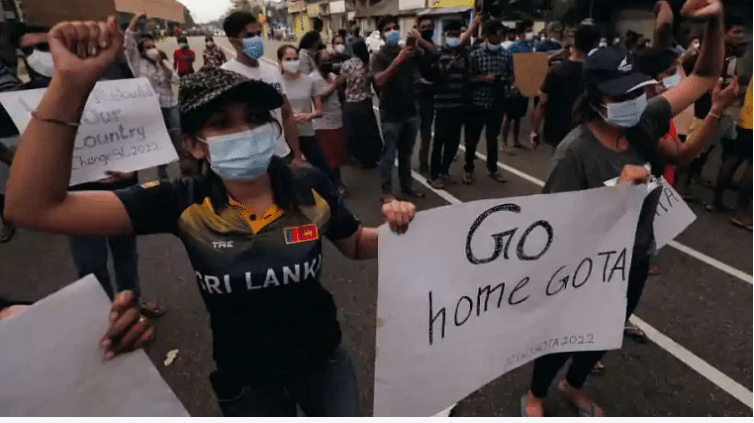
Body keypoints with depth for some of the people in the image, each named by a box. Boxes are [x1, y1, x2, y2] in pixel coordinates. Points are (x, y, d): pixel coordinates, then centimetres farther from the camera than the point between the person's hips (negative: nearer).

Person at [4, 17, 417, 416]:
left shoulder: (310, 186, -17)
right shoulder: (184, 204, -19)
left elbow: (356, 245, 0)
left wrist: (391, 226, -22)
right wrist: (69, 83, -34)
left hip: (324, 361, 1)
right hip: (245, 382, 0)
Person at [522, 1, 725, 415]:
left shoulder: (645, 121, -10)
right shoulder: (575, 151, -27)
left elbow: (704, 76, -2)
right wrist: (619, 187, -32)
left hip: (635, 260, 6)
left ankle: (574, 386, 54)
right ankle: (533, 397, 43)